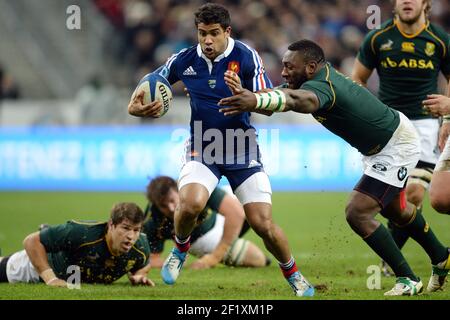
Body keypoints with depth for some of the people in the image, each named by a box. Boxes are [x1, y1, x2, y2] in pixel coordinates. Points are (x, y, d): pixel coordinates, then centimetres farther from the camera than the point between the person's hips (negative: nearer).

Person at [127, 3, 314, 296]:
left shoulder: (246, 57, -14)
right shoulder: (185, 60, -6)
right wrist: (135, 106, -14)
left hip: (243, 151, -1)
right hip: (203, 150, 1)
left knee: (263, 224, -8)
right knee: (190, 204, -28)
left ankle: (293, 275, 20)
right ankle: (180, 250, 6)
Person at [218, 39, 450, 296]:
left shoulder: (321, 86, -33)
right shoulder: (323, 72, -5)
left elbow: (301, 100, -57)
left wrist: (256, 100, -75)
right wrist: (246, 95, -30)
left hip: (396, 147, -11)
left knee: (357, 214, -16)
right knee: (394, 208, 29)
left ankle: (408, 280, -4)